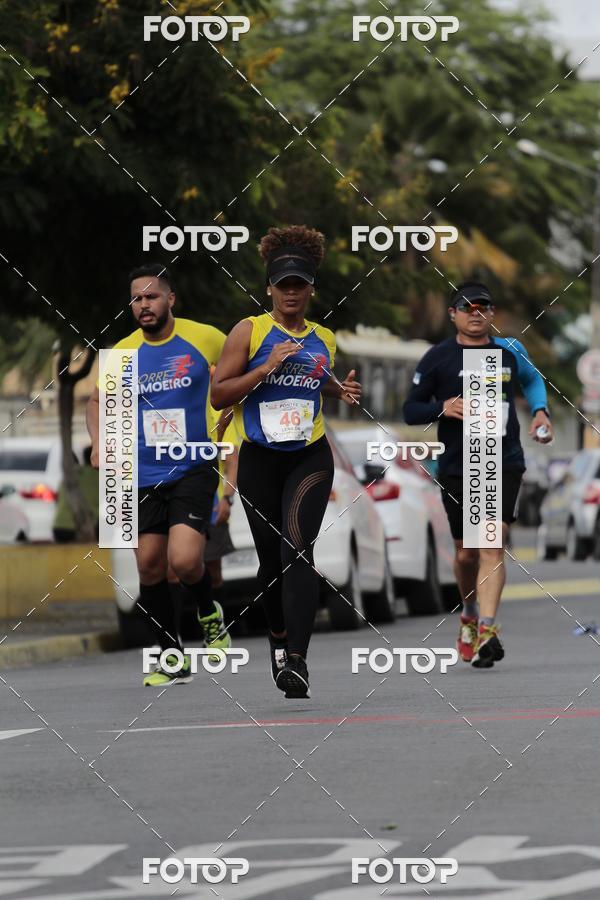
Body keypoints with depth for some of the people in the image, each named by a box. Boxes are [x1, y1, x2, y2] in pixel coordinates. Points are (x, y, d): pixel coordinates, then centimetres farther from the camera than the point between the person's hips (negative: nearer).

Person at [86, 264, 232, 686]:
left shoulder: (205, 338, -5)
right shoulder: (122, 353, 4)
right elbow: (98, 401, 19)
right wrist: (99, 440, 2)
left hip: (194, 469, -4)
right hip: (144, 474, 4)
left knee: (184, 561, -20)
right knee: (150, 568, 4)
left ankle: (210, 613, 14)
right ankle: (174, 658, 20)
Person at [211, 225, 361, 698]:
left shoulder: (324, 339, 9)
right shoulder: (250, 331, -3)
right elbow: (218, 394, -8)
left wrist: (341, 389, 9)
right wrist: (268, 367, -17)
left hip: (310, 458, 0)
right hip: (260, 459, 0)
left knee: (297, 549, -18)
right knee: (271, 556, 10)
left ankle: (298, 660, -27)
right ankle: (279, 637, 38)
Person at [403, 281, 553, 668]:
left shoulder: (510, 351, 5)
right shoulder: (437, 359, -1)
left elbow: (533, 379, 26)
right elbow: (410, 410, 1)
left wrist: (541, 411, 10)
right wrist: (443, 408, -17)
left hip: (505, 464, 0)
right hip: (457, 469, 0)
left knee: (492, 546, -15)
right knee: (466, 553, 11)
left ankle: (487, 631, -22)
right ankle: (470, 616, 39)